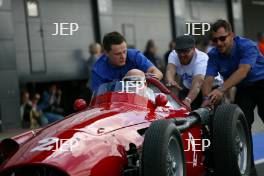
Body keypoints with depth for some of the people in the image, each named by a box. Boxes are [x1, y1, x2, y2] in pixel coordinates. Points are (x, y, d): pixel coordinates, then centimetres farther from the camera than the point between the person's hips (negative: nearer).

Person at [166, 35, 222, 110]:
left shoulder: (201, 59, -31)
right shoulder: (174, 55, -17)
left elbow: (198, 82, -45)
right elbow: (170, 70, -36)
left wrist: (188, 100, -62)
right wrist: (170, 81, -61)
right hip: (187, 88, 4)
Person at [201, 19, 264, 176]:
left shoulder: (247, 46, -27)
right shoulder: (214, 55, -11)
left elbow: (242, 71, -41)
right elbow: (209, 78, -21)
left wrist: (221, 90, -52)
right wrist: (207, 97, -42)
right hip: (243, 89, 5)